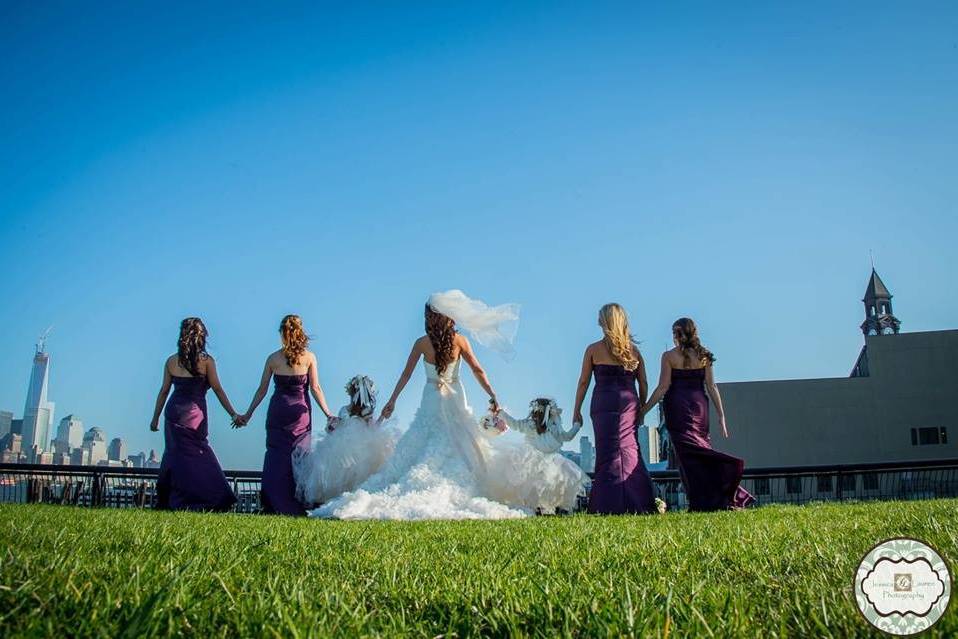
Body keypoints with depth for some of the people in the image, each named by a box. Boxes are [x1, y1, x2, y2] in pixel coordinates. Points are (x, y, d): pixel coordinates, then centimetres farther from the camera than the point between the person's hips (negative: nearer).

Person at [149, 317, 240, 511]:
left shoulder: (171, 361, 6)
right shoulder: (206, 361, -5)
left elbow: (164, 391, 9)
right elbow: (218, 390, -4)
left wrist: (156, 417, 17)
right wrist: (233, 414, 0)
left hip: (173, 412, 4)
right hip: (195, 413, -4)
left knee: (176, 454, 12)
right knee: (198, 456, 1)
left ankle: (165, 501, 15)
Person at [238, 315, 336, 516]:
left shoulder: (273, 358, -1)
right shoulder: (309, 357, -3)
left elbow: (262, 390, 2)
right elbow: (315, 388, -5)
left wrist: (248, 414, 11)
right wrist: (328, 414, 2)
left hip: (277, 411, 1)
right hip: (300, 411, 0)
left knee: (275, 456, 7)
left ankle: (274, 504, 4)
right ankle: (295, 505, 6)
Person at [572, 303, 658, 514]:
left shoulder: (594, 349, 1)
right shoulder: (633, 350, 9)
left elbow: (583, 382, 3)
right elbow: (643, 384, 11)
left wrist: (577, 412, 8)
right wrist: (641, 409, 21)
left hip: (604, 403, -3)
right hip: (629, 403, 3)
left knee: (608, 452, 0)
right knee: (629, 450, 10)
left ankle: (610, 505, -2)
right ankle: (640, 502, 8)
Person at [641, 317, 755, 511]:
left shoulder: (669, 356, -3)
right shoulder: (704, 356, 7)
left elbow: (663, 388, -6)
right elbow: (711, 387, 5)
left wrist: (644, 409, 0)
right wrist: (721, 415, 8)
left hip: (678, 407, -4)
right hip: (699, 405, 4)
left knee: (687, 453, -3)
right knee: (701, 446, 13)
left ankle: (702, 501, -8)